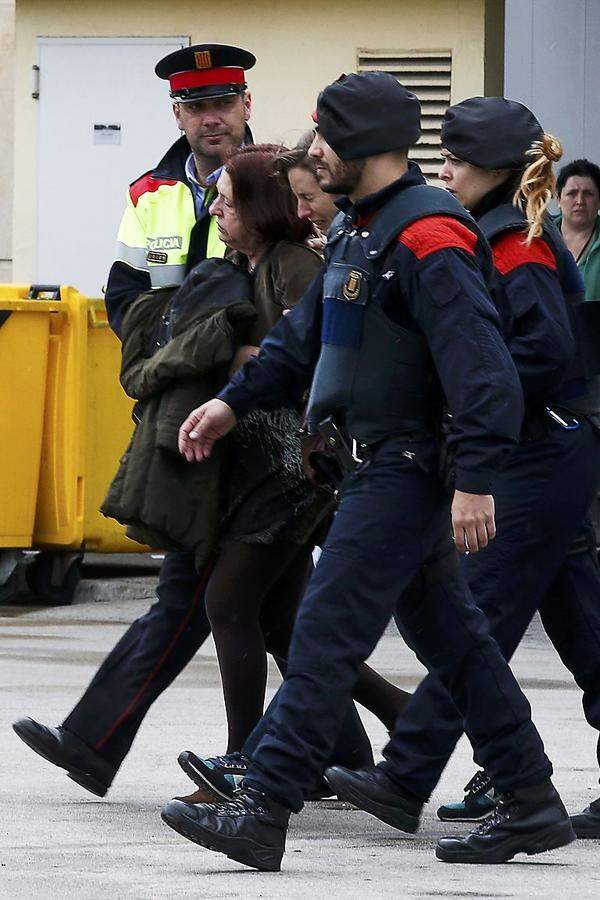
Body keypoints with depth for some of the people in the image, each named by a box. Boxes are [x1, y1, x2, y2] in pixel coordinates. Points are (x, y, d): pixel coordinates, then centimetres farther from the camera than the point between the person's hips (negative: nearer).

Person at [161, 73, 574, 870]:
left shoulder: (428, 238, -18)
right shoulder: (359, 230, 14)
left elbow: (479, 367, -24)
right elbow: (307, 334, 25)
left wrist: (475, 480, -28)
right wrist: (235, 402, 17)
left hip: (408, 468, -10)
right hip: (379, 467, 10)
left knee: (327, 632, -11)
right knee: (450, 635, 13)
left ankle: (264, 811, -12)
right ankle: (533, 807, 19)